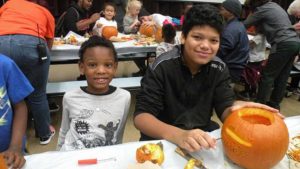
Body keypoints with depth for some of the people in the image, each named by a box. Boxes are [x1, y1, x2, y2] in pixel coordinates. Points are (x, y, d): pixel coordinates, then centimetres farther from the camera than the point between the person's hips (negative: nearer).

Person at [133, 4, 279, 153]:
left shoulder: (218, 69, -6)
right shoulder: (163, 66, -18)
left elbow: (224, 110, -8)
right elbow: (141, 115, -23)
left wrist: (236, 109, -32)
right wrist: (178, 135, -41)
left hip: (203, 134, 3)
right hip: (162, 138, -2)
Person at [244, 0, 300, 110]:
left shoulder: (262, 9, -4)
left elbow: (245, 25, 3)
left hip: (284, 44, -9)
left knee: (268, 75, -3)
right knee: (282, 76, 11)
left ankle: (260, 104, 0)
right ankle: (275, 103, 19)